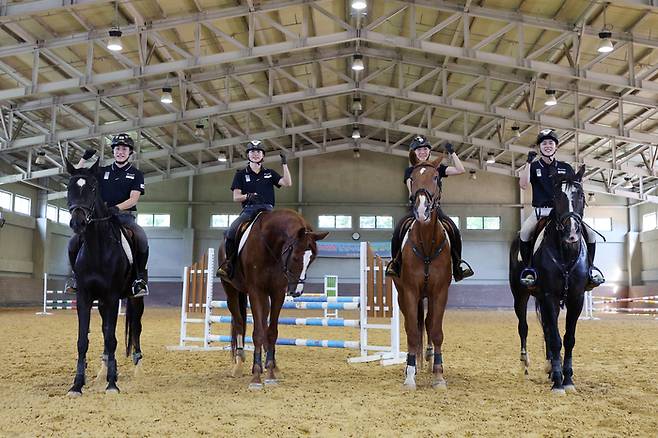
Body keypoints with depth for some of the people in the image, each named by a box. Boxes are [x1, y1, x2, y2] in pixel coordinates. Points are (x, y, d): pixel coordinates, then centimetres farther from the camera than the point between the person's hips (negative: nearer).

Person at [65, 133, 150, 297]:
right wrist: (84, 159, 1)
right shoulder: (103, 171, 16)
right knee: (74, 242, -14)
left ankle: (141, 277, -18)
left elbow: (133, 199, -5)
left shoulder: (136, 174, 8)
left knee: (142, 239, -34)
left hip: (125, 217, -3)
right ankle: (76, 274, 10)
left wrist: (117, 207, -22)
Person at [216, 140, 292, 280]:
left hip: (267, 210, 1)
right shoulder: (241, 174, 15)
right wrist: (248, 196, -13)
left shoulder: (270, 173, 19)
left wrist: (285, 164, 0)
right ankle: (229, 262, -8)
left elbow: (287, 183, 6)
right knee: (230, 232, -26)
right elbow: (236, 197, 8)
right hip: (249, 210, -1)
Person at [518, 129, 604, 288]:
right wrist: (528, 162, -14)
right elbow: (523, 185, -7)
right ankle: (528, 267, -20)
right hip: (541, 211, -2)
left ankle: (590, 266, 3)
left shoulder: (566, 168, 15)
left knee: (590, 234, -15)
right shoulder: (533, 166, 10)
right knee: (525, 232, -33)